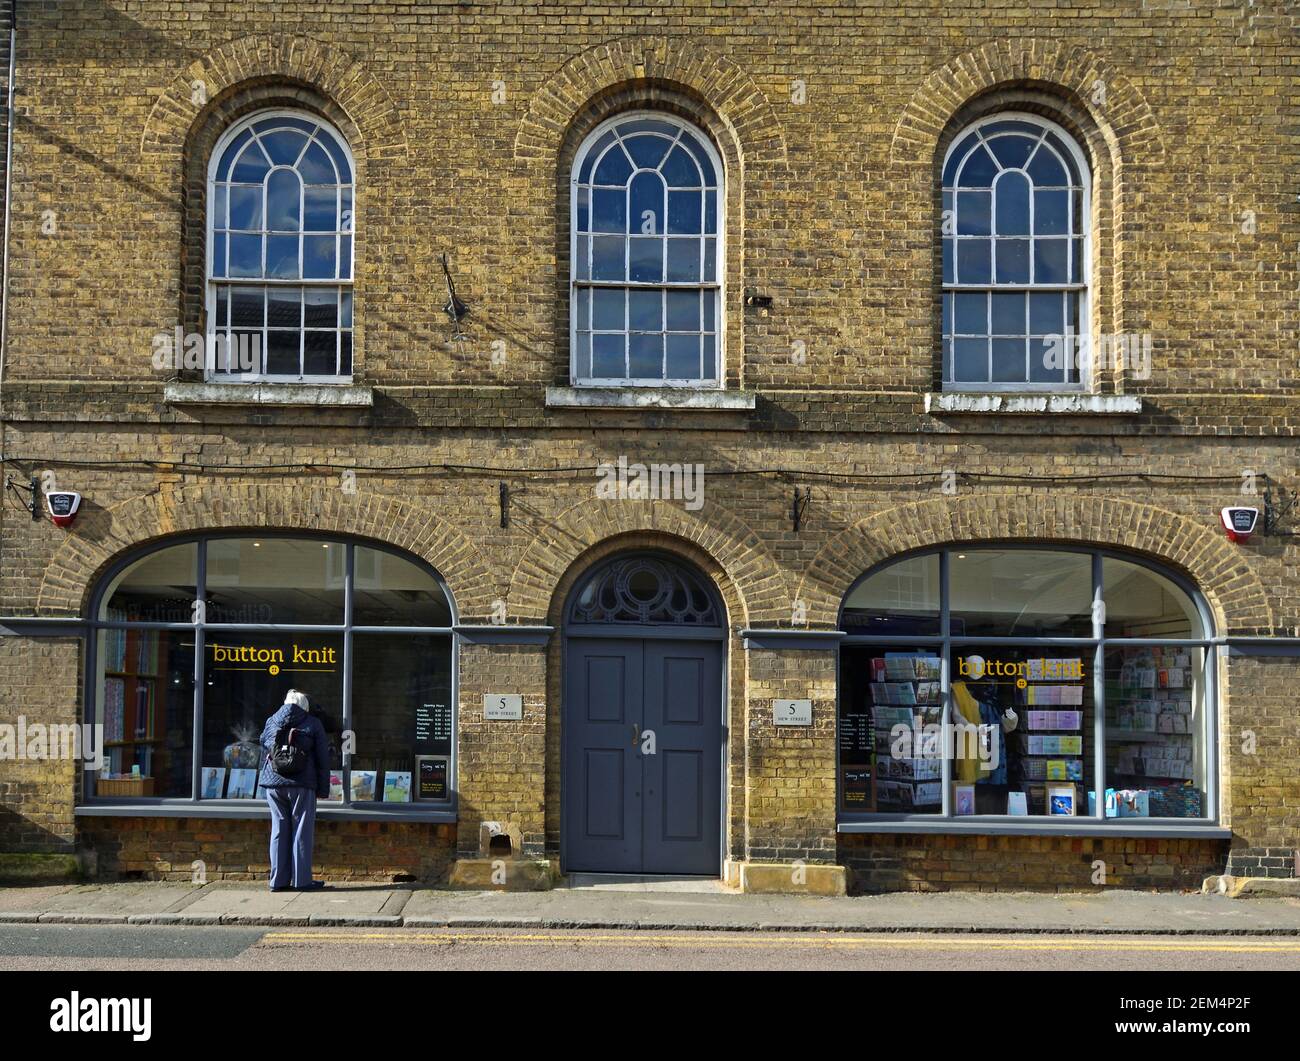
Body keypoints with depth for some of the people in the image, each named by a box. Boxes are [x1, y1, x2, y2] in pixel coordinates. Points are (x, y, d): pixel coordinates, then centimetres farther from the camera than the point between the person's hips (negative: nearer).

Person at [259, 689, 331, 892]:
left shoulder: (271, 721, 10)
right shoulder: (313, 724, 1)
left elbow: (263, 744, 18)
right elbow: (322, 759, 1)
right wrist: (323, 789, 5)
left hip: (273, 784, 3)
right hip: (302, 784, -3)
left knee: (279, 830, 8)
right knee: (302, 831, 2)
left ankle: (278, 880, 9)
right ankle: (302, 880, 4)